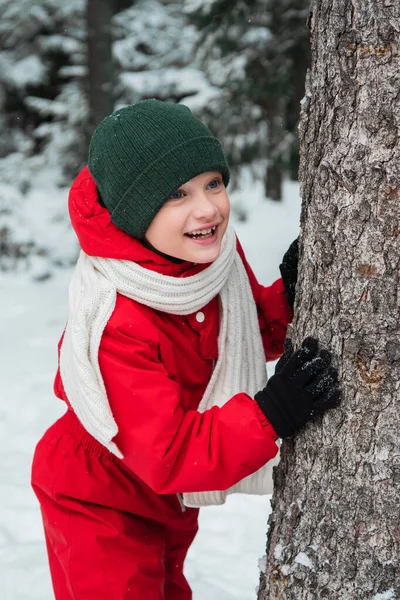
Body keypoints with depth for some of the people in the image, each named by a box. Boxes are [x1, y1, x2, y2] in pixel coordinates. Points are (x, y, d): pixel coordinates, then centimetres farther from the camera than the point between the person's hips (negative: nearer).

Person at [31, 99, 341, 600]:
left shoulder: (216, 252, -16)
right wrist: (271, 414, -40)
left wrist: (292, 294, -19)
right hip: (99, 506, -7)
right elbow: (169, 456, -35)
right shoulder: (118, 326, -38)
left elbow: (255, 336, 1)